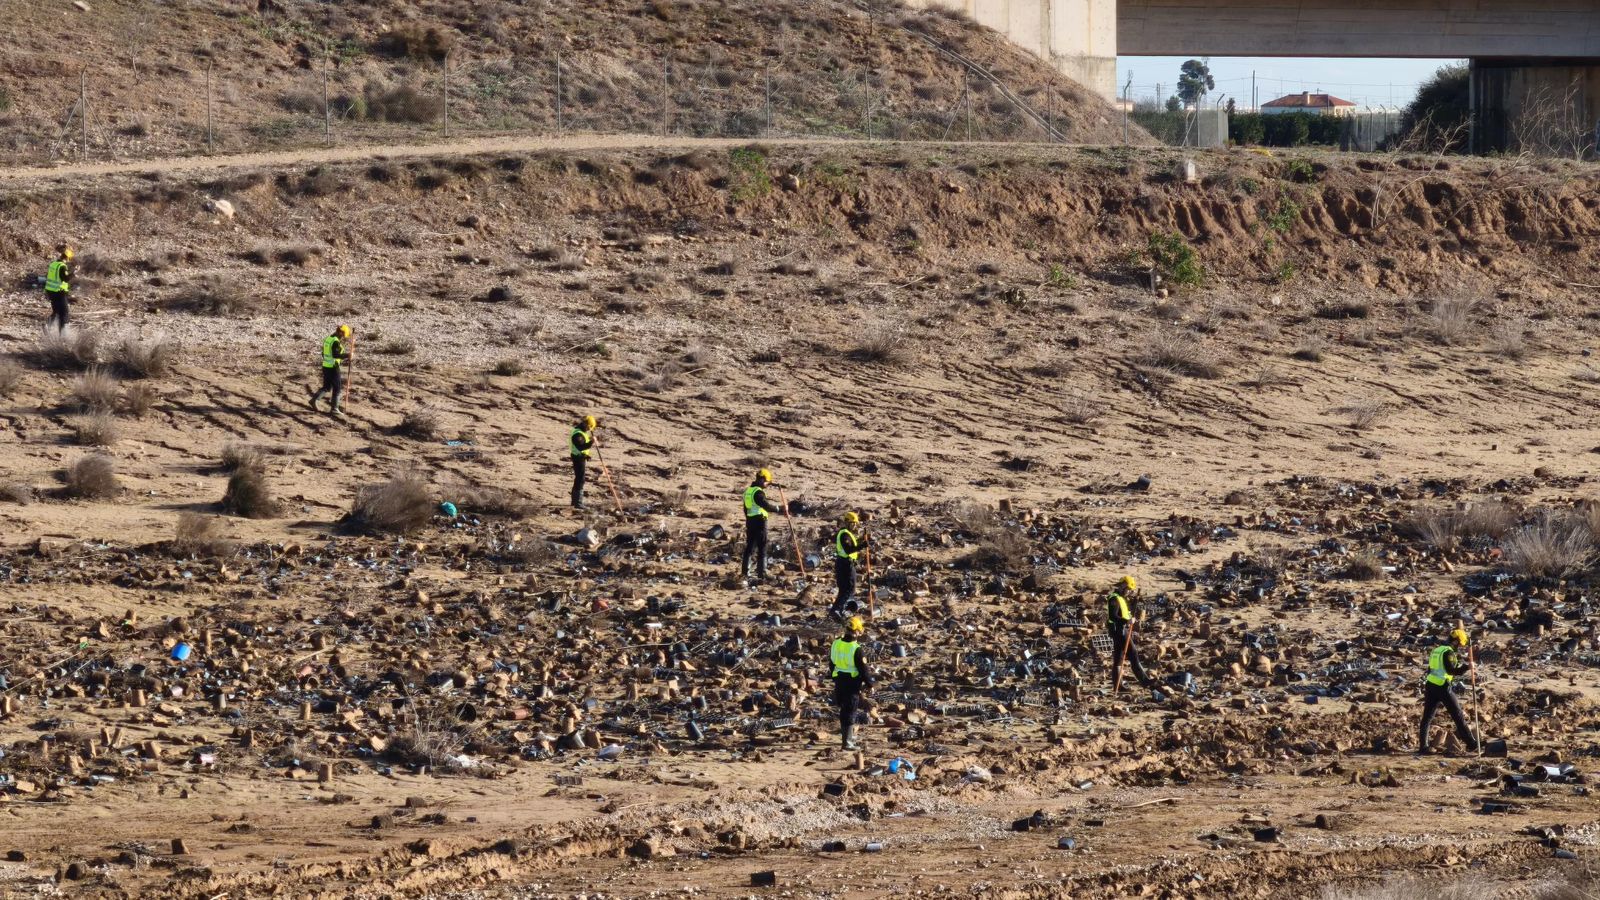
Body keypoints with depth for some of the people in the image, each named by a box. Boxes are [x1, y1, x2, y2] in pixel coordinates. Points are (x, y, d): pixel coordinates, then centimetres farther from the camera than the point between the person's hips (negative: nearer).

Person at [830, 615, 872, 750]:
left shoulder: (836, 644, 2)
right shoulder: (857, 650, -20)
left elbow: (832, 663, 14)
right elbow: (863, 669, -15)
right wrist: (869, 683, -1)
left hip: (839, 682, 6)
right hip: (853, 683, -6)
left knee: (844, 710, 20)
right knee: (850, 712, -1)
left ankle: (847, 736, 32)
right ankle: (847, 741, -2)